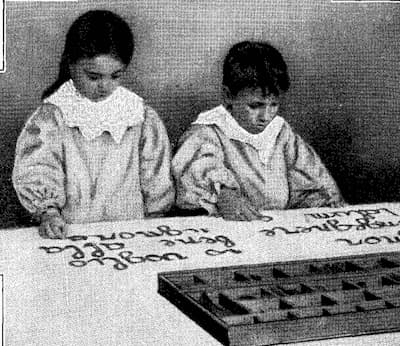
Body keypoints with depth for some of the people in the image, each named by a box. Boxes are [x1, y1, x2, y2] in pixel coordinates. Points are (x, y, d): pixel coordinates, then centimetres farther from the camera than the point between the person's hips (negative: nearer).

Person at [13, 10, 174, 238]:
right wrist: (47, 212, -23)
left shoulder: (141, 117, 6)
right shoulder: (52, 117, 0)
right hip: (71, 233, -1)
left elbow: (156, 181, 11)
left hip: (131, 229, 1)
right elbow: (36, 171, -8)